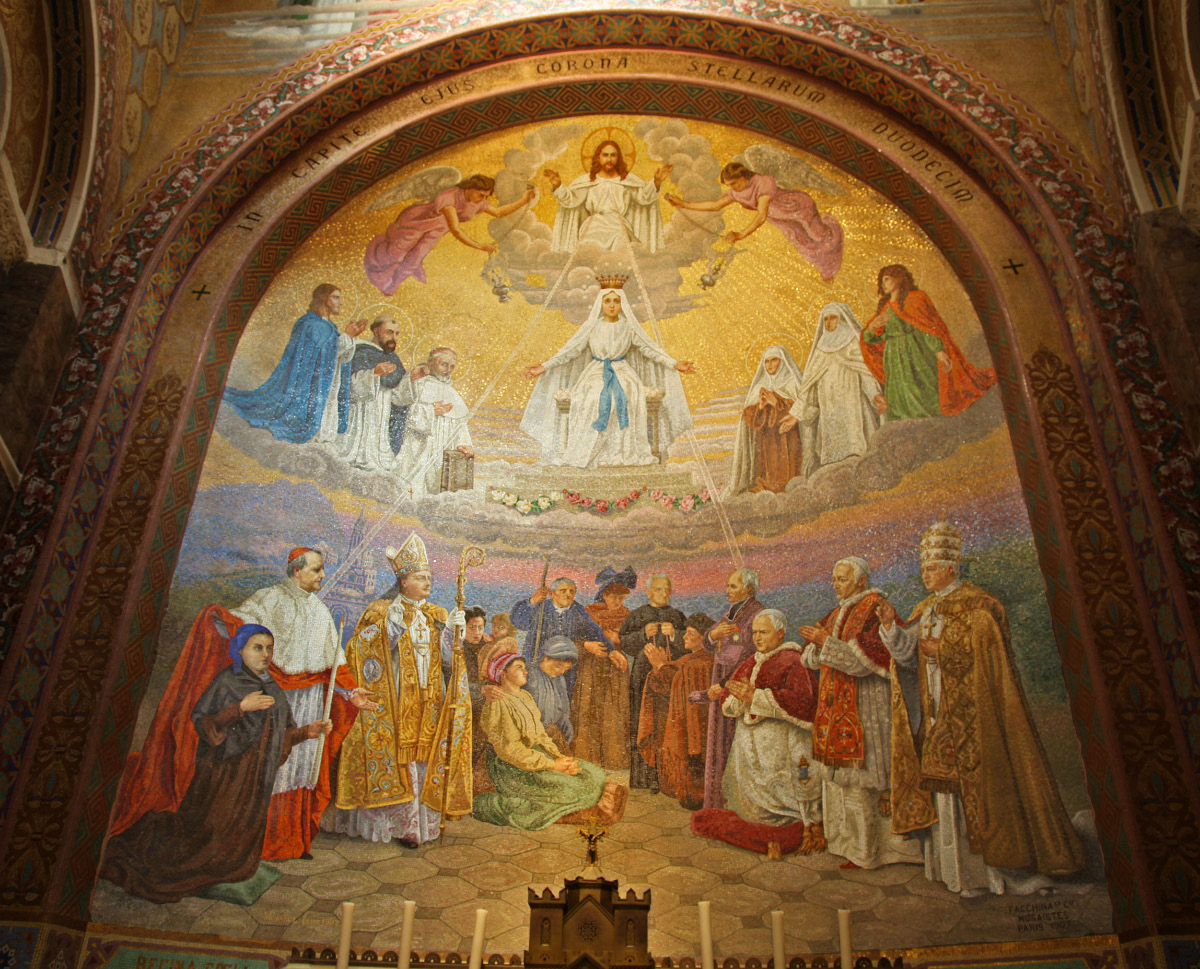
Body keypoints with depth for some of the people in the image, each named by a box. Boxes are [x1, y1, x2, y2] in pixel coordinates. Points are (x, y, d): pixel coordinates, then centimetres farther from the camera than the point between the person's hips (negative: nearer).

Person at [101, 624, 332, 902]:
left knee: (243, 833, 7)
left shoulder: (272, 689, 13)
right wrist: (240, 708, -23)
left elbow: (283, 733, 17)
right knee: (207, 827, -5)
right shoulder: (226, 681, -7)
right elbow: (199, 721, -14)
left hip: (257, 777, 6)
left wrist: (308, 731, 1)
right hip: (224, 772, -6)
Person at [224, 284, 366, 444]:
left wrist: (350, 336, -5)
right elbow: (324, 355, -18)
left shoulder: (329, 327, 16)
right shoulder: (310, 326, -11)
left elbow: (344, 358, 10)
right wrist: (346, 336, -17)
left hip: (326, 397, 9)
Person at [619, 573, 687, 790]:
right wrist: (643, 634, -10)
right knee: (643, 724, -7)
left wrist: (673, 634, -12)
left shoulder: (677, 616, 15)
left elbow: (688, 645, 6)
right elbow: (624, 642, 4)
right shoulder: (637, 616, 12)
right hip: (643, 674, -1)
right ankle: (643, 778, -3)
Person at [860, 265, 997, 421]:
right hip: (894, 360, 6)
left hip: (916, 357, -6)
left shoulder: (915, 298, 0)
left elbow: (928, 326, -11)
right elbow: (868, 338, 14)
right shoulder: (885, 307, 18)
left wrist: (939, 350, -24)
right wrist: (872, 326, -8)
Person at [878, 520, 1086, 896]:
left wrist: (942, 649, -13)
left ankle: (1001, 865, 7)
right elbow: (908, 654, 7)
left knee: (977, 780, -5)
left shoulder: (977, 604, -6)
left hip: (970, 710, -6)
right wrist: (891, 625, -9)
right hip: (937, 713, 7)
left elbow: (987, 653, -14)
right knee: (943, 782, 5)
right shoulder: (926, 609, 14)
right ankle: (962, 868, 13)